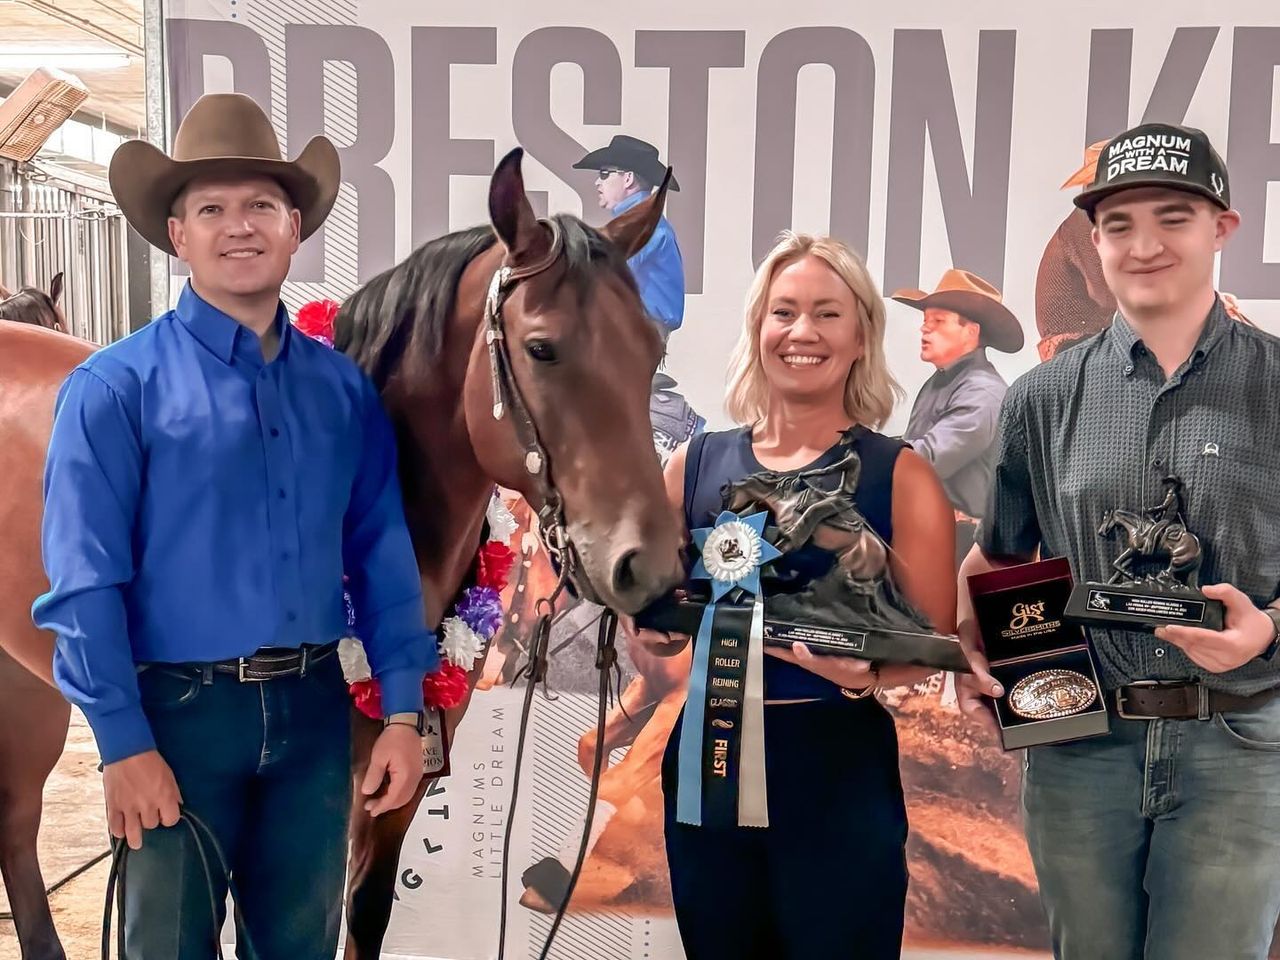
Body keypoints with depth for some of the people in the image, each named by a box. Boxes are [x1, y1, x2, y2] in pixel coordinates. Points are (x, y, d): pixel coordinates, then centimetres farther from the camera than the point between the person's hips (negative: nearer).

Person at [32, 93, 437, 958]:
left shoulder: (344, 389, 4)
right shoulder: (116, 388, -8)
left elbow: (383, 556, 5)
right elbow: (84, 581, -10)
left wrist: (404, 712, 0)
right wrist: (123, 743, -13)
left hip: (315, 709, 3)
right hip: (182, 711, -3)